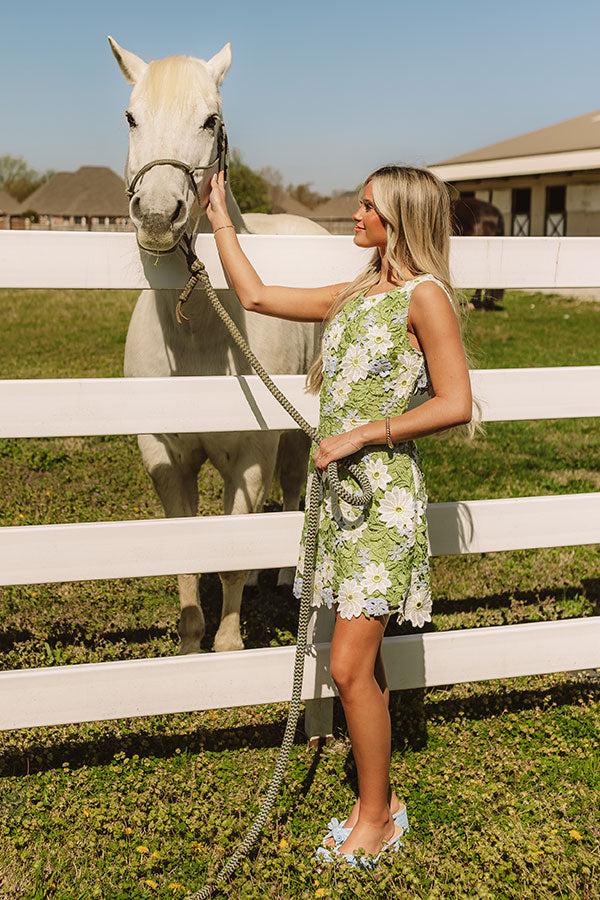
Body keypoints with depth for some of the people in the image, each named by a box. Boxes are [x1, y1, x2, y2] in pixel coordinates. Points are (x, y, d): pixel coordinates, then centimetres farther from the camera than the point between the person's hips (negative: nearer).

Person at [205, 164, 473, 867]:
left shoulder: (424, 296, -8)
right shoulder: (350, 297, 14)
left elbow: (455, 405, -13)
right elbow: (255, 295, 19)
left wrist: (363, 433, -15)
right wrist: (219, 215, 23)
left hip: (384, 492, -7)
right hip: (339, 487, 7)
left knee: (350, 667, -6)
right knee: (362, 662, 13)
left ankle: (375, 817, 13)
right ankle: (382, 800, 27)